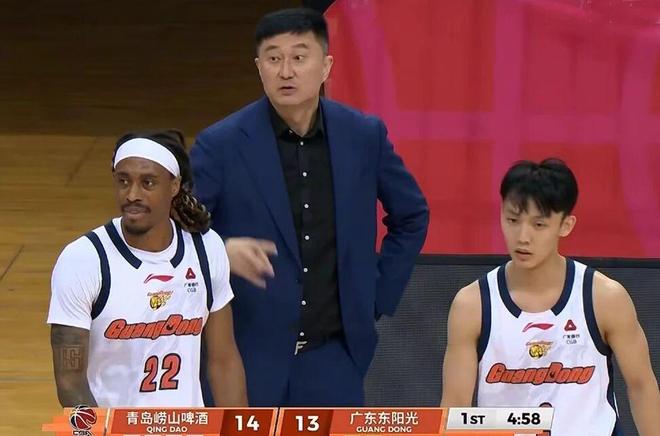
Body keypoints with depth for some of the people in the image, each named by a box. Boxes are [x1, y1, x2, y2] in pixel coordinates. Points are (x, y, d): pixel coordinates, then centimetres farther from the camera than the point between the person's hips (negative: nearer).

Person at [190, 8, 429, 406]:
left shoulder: (364, 136, 1)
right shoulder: (222, 145, -8)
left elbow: (412, 216, 16)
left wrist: (378, 297, 10)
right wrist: (222, 252, -27)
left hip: (332, 358, 2)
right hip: (247, 358, -2)